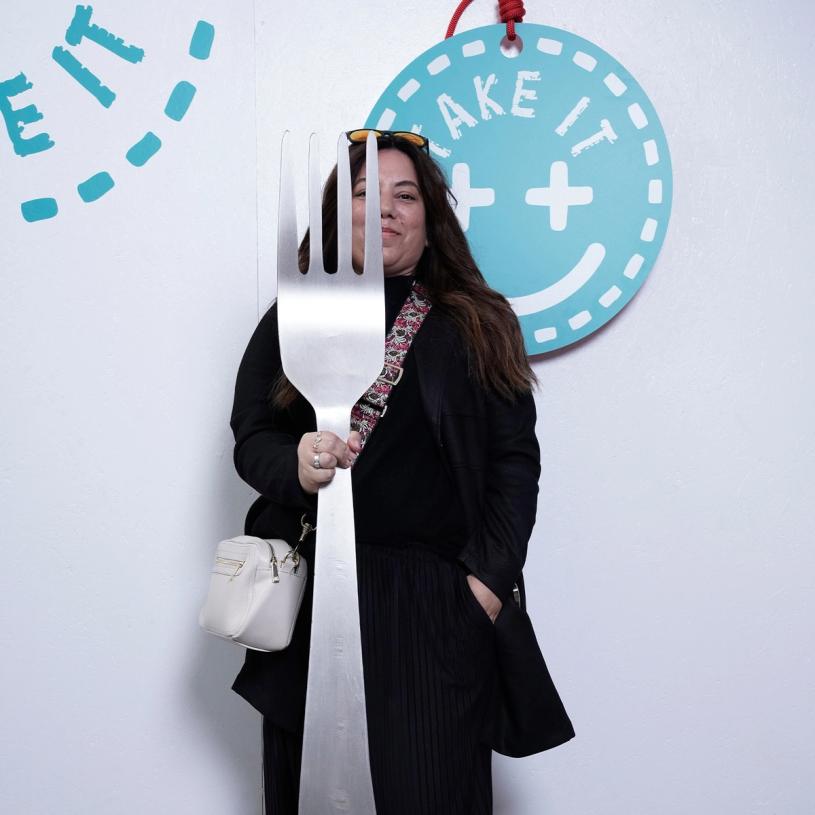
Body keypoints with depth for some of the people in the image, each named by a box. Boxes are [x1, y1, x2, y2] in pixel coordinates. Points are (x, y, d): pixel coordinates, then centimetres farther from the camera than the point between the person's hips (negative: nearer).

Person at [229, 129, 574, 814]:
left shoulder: (479, 326, 7)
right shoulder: (293, 321, 9)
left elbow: (515, 459, 4)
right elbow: (250, 440, 7)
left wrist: (491, 578, -5)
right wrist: (297, 466, -16)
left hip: (439, 602, -1)